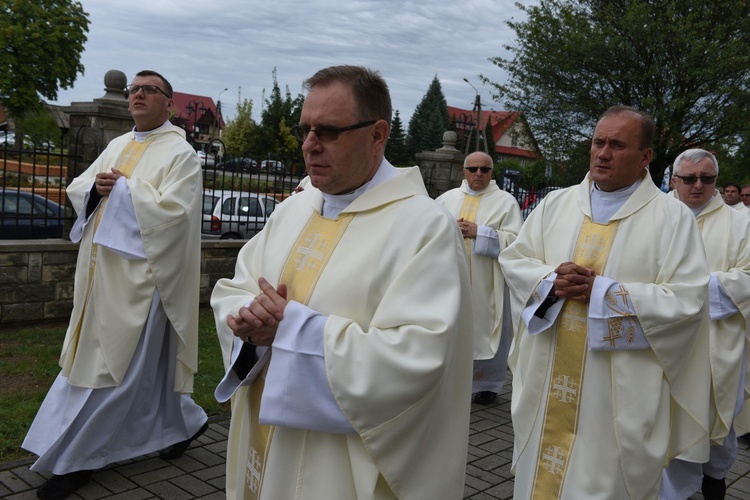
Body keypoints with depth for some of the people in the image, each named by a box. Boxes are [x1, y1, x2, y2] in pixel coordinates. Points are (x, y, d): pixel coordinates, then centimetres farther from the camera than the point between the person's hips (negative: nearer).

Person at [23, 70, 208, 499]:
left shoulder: (180, 153, -8)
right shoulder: (118, 145, 15)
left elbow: (171, 210, -20)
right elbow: (77, 187, 17)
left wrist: (122, 187, -12)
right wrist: (97, 186, -5)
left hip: (139, 273, -8)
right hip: (102, 269, 8)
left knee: (119, 364, -1)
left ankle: (76, 459, 10)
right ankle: (184, 421, 33)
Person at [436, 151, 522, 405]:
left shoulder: (506, 201, 3)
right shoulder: (447, 198, 12)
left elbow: (514, 240, -8)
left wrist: (478, 233, -16)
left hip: (487, 283, -2)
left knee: (485, 329, 3)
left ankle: (488, 384, 17)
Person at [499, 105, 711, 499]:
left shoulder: (673, 217, -5)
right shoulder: (555, 204, 7)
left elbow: (687, 300, -12)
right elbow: (514, 260, 7)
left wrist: (603, 292, -17)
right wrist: (550, 281, -14)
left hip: (620, 391, -3)